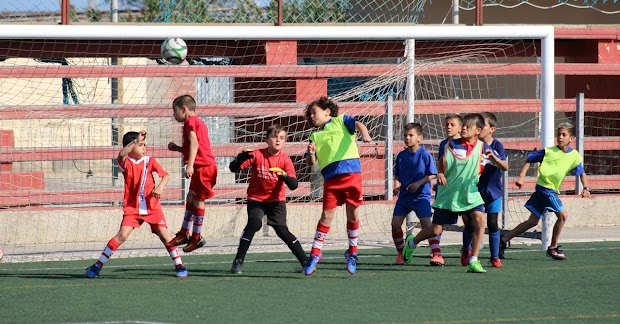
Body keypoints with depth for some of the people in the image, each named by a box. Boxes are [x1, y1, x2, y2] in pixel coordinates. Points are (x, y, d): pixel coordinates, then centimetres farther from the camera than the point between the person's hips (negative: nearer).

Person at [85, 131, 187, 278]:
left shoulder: (149, 161, 3)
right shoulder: (126, 163, -4)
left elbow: (166, 175, -2)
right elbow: (121, 155, -28)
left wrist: (160, 186, -22)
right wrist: (137, 140, -31)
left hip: (152, 206, 2)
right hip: (132, 208, -2)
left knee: (163, 233, -7)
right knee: (122, 235, -12)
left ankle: (179, 264, 7)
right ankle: (97, 265, -5)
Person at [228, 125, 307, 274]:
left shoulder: (285, 160, -9)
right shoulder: (257, 155, -11)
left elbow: (293, 185, -18)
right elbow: (234, 168, -13)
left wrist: (285, 176, -39)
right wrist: (241, 158, -34)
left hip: (276, 200, 1)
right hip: (256, 199, -1)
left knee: (282, 230, -12)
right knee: (254, 224, -24)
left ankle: (306, 262, -1)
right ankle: (238, 261, -15)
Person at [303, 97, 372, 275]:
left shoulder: (341, 120, 13)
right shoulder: (316, 136, 22)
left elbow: (358, 124, -6)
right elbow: (311, 162, 15)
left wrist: (364, 134, -28)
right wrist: (311, 154, -9)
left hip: (351, 172, -3)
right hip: (331, 178, 3)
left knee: (353, 214, 2)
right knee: (326, 216, -1)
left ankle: (352, 252, 16)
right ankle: (315, 254, 7)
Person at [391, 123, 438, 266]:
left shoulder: (425, 155, -8)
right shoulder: (401, 156, 6)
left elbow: (432, 174, -8)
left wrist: (418, 183, -20)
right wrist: (396, 184, -6)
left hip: (421, 196, -5)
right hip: (404, 195, 5)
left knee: (426, 223, -15)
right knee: (395, 224, -1)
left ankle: (437, 254, -16)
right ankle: (401, 253, 16)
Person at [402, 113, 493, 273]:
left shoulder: (482, 147, -3)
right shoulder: (451, 145, -6)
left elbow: (483, 170, 5)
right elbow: (441, 163, 8)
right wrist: (439, 174, -13)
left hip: (471, 194, 1)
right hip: (448, 194, -1)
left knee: (479, 221, -23)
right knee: (436, 230, 5)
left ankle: (473, 262, -16)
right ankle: (411, 243, 37)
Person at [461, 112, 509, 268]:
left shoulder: (497, 146, -7)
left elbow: (505, 167, -19)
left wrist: (494, 158, -37)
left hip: (493, 191, -1)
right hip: (475, 190, 1)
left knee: (492, 224, -2)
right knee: (470, 224, 4)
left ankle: (495, 257, 8)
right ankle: (466, 251, 29)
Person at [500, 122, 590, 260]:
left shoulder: (574, 156, 3)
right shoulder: (549, 151, -10)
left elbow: (581, 173, 15)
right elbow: (529, 160, -1)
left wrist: (586, 188, 0)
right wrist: (521, 177, -11)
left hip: (552, 190, 6)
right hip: (544, 188, -6)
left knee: (533, 221, 11)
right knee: (562, 214, -14)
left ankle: (504, 240, 17)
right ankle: (553, 248, -1)